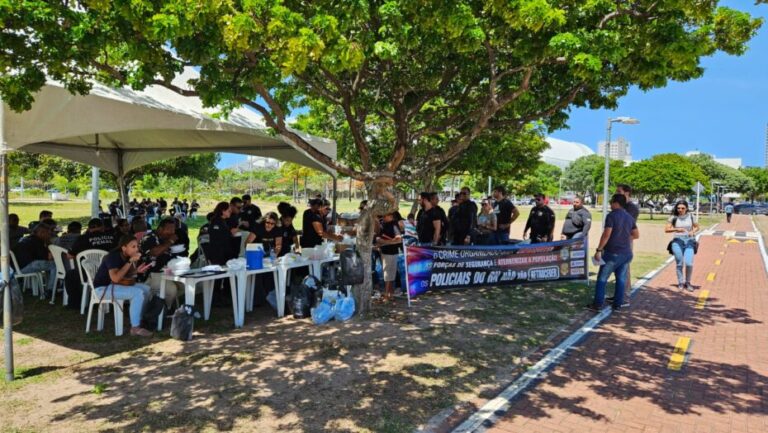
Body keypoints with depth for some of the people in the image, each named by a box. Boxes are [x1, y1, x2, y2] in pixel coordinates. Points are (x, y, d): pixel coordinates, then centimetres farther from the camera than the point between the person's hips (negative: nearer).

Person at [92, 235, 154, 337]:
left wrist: (137, 271, -7)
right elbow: (115, 278, -34)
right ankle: (135, 328, -18)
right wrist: (130, 261, -32)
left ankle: (139, 319, 10)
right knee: (138, 293, -24)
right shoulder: (113, 256, -23)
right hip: (103, 288, -9)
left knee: (146, 289, 3)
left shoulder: (126, 256, 1)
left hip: (114, 285, 9)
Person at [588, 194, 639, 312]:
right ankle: (618, 304, 16)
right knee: (621, 279, 12)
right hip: (626, 253, 6)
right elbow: (636, 235, 18)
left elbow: (606, 235, -18)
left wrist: (598, 250, -15)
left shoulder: (612, 216, -12)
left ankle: (598, 304, 2)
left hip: (612, 253, -6)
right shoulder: (629, 217, 9)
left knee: (602, 278, 1)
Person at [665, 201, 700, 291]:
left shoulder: (691, 216, 2)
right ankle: (680, 283, 21)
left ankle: (687, 283, 10)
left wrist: (693, 231, -8)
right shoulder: (673, 217, -1)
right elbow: (666, 230, -3)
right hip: (677, 241, 0)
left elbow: (697, 227, 13)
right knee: (679, 264, 5)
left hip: (689, 241, 0)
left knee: (689, 263, -11)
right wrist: (676, 229, -20)